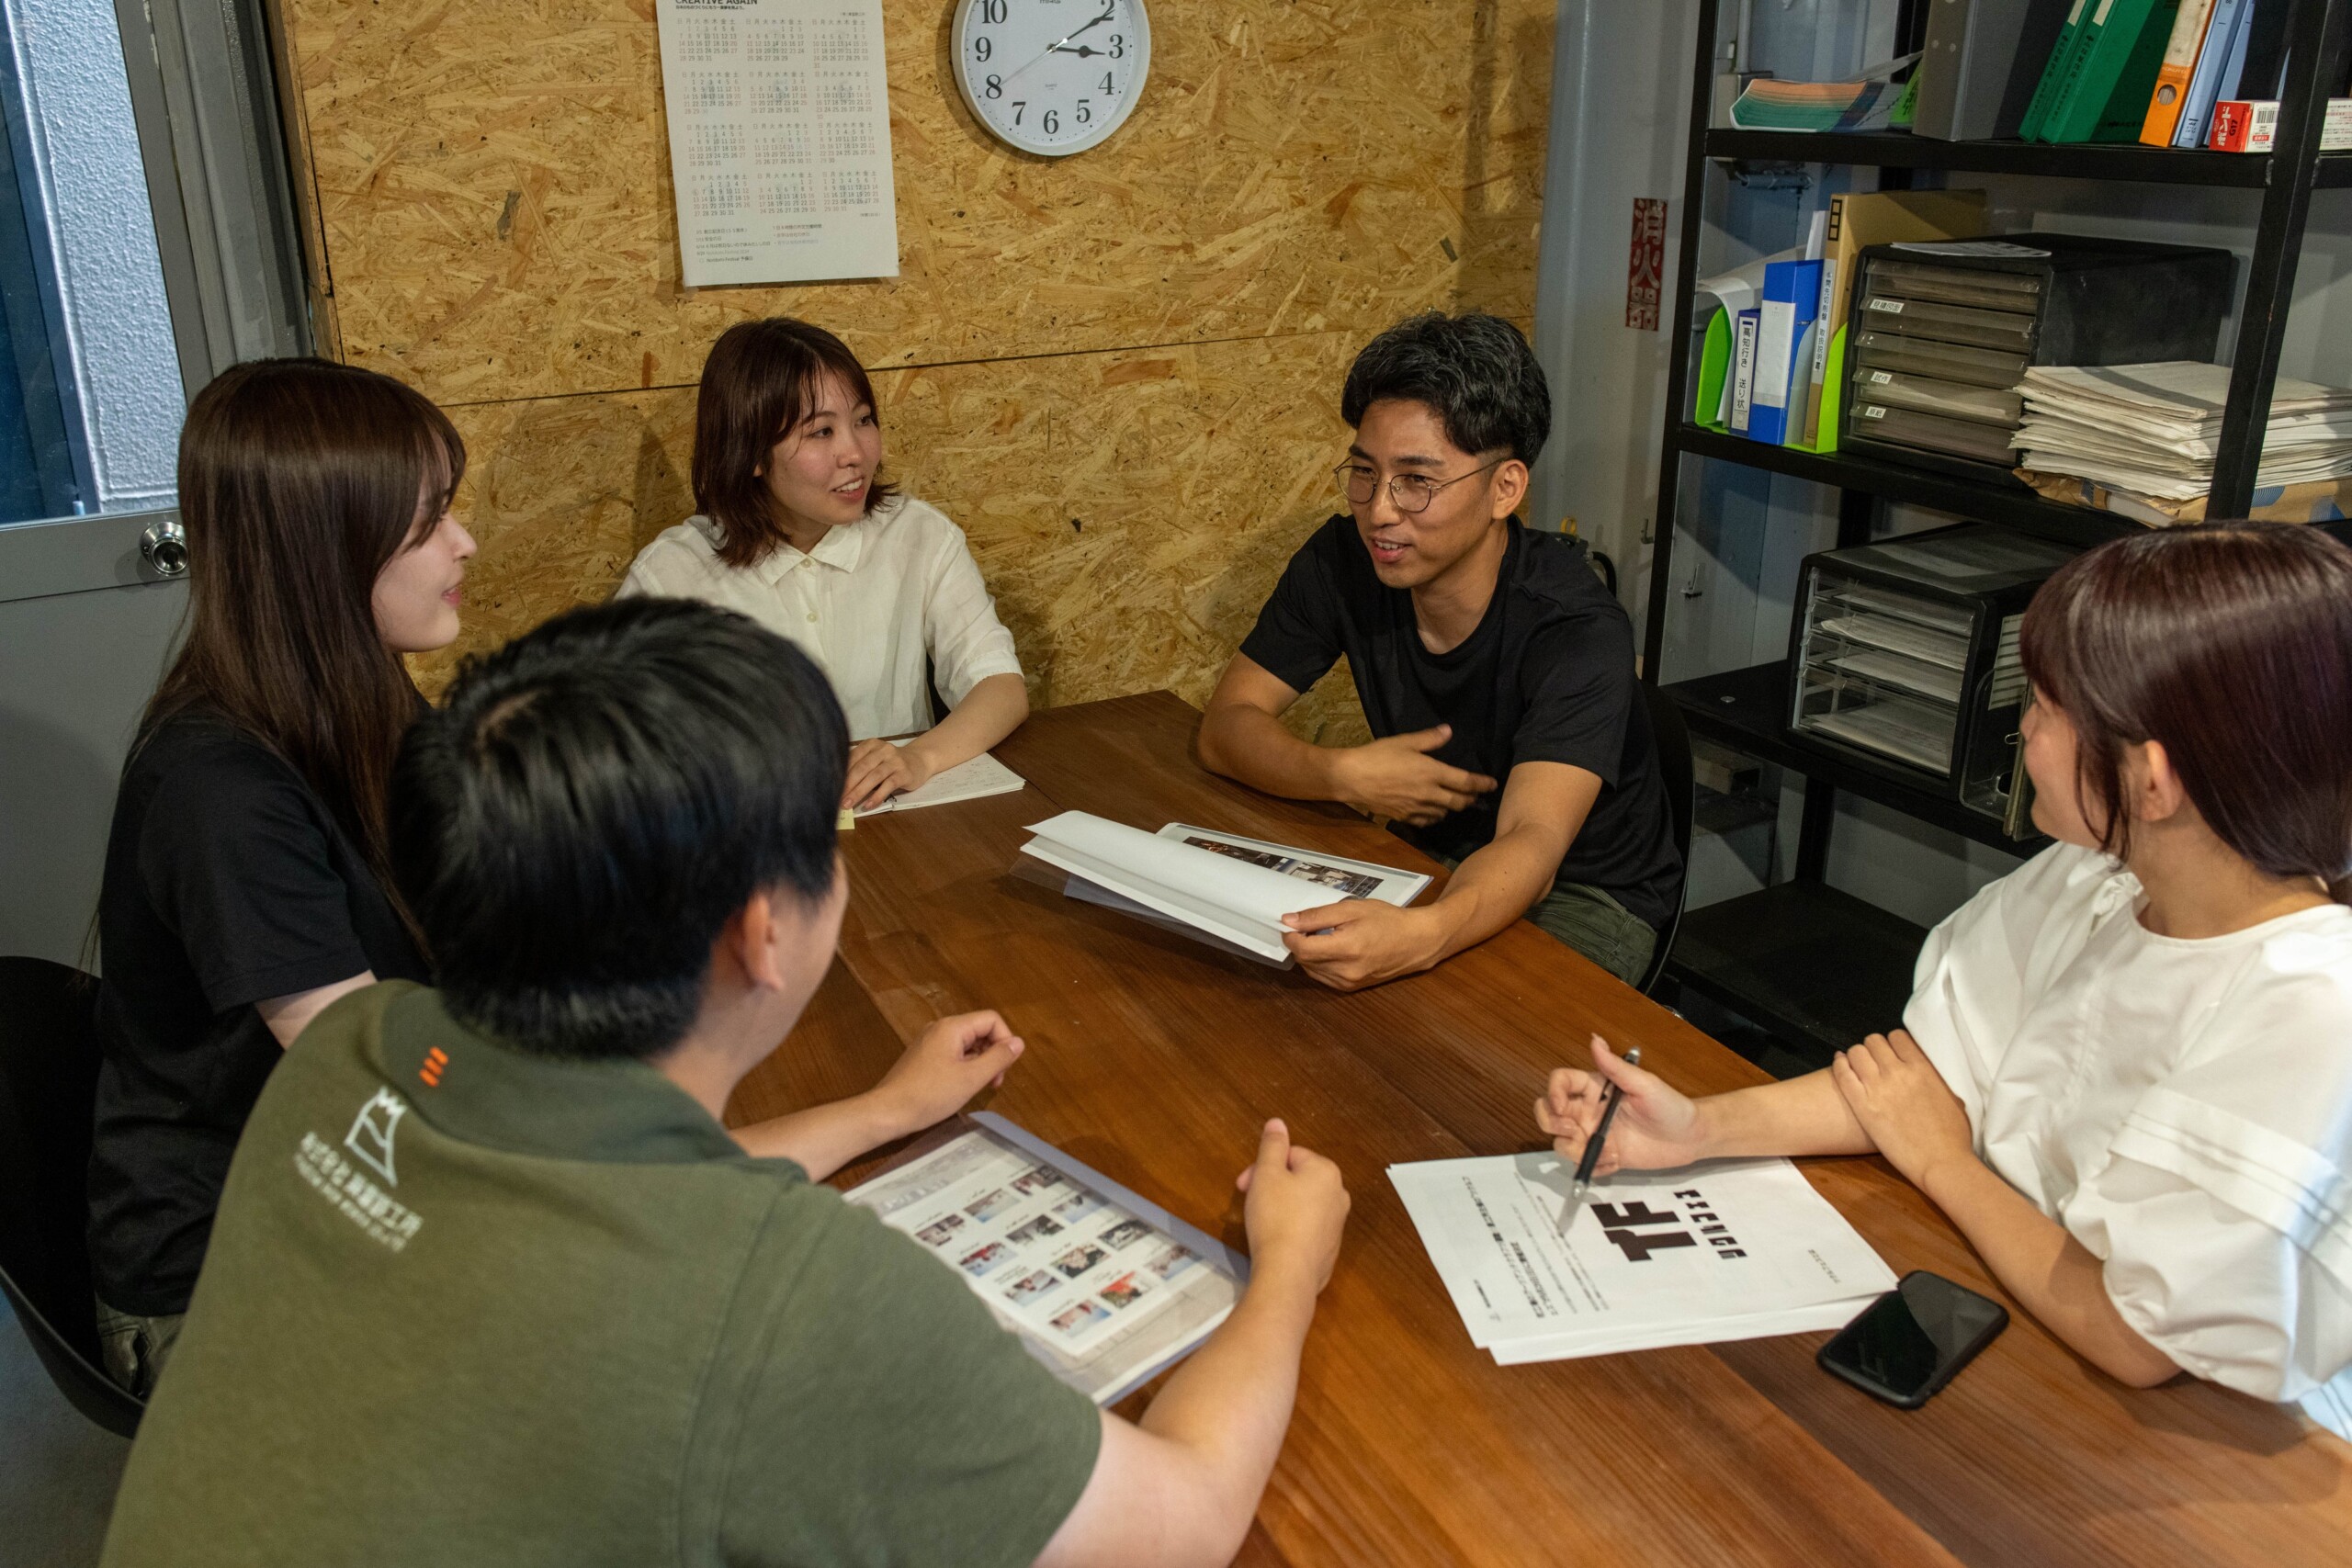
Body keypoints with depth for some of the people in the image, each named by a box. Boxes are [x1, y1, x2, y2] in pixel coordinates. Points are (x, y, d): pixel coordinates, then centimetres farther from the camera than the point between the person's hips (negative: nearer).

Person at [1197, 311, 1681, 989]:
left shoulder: (1576, 629, -27)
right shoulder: (1342, 561, -11)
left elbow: (1531, 842, -40)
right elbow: (1225, 724, -7)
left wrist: (1423, 935, -63)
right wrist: (1343, 775, -28)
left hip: (1583, 893, -4)